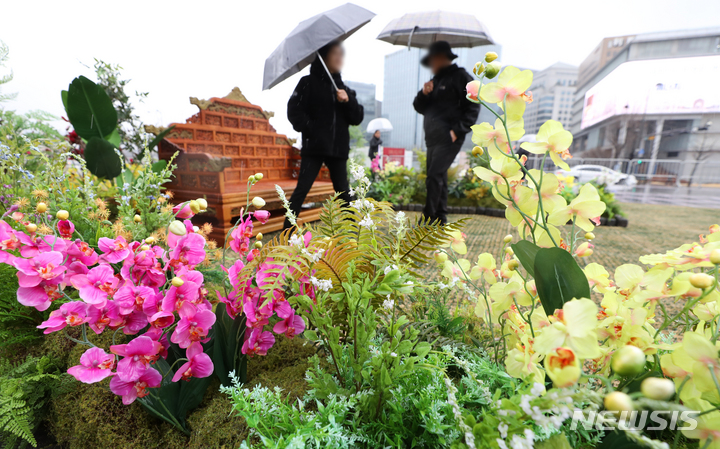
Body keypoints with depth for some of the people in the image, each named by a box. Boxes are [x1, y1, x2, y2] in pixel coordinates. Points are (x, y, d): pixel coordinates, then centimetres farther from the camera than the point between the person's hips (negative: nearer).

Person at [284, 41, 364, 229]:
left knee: (343, 191, 7)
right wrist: (310, 129, -12)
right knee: (302, 189, -6)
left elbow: (357, 118, 9)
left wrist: (348, 101, -7)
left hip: (338, 149, 4)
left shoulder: (344, 88, 17)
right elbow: (294, 111, -1)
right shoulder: (309, 82, 6)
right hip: (314, 147, -4)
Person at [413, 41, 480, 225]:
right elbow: (420, 108, 20)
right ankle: (440, 220, 15)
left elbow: (473, 107, -7)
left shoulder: (460, 77, 0)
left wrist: (457, 131, -16)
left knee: (434, 177, -16)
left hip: (449, 139, -8)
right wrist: (424, 94, 0)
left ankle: (428, 219, -12)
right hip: (433, 138, 8)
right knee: (439, 178, 8)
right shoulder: (436, 80, 23)